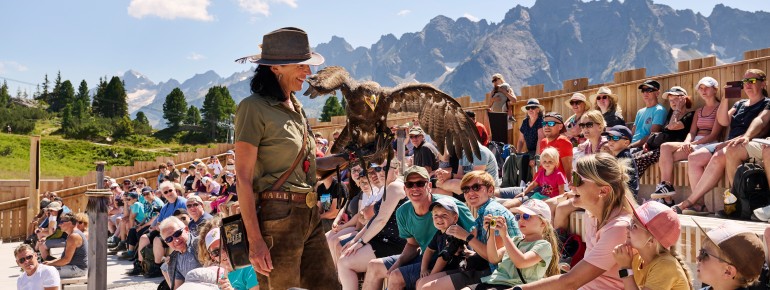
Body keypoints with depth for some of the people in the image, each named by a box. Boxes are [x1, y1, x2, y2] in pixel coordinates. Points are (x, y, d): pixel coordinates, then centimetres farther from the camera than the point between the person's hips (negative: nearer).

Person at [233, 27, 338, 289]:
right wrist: (255, 240, -19)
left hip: (310, 215, 8)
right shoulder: (254, 107, -10)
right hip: (278, 217, -8)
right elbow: (243, 178, -14)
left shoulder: (296, 107, 15)